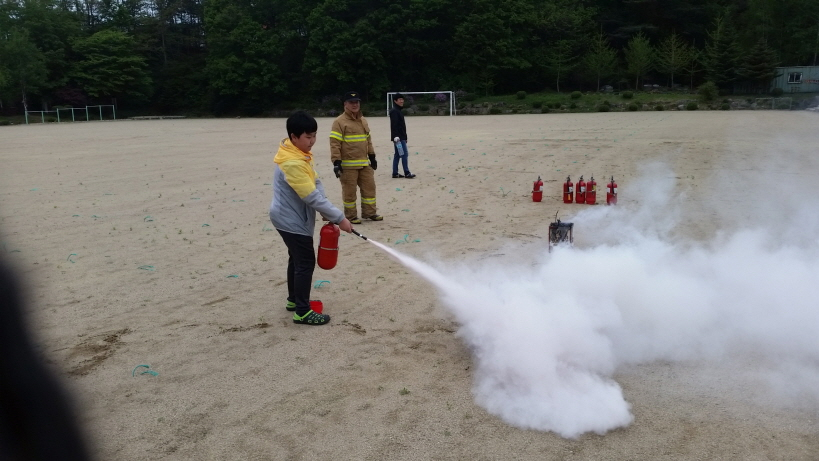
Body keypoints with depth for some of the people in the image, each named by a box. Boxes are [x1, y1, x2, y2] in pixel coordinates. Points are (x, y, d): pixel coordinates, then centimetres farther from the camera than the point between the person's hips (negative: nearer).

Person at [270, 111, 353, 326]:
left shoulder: (302, 153, 5)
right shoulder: (292, 163, -28)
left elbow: (317, 184, 3)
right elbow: (311, 196, -28)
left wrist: (327, 213, -7)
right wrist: (339, 218, -24)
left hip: (292, 218, 10)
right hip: (292, 220, -10)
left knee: (297, 259, 20)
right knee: (306, 262, -5)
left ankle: (294, 300, 35)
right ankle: (302, 312, 2)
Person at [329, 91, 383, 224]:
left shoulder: (363, 120, 14)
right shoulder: (339, 122, -9)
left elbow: (368, 140, 22)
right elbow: (334, 144, -14)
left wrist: (372, 157, 19)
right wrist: (336, 162, -20)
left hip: (364, 163, 7)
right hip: (348, 165, -7)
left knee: (369, 187, 10)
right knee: (349, 191, 1)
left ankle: (369, 213, 22)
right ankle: (351, 216, 13)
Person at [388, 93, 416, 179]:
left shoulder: (398, 111, 18)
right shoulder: (394, 111, -12)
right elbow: (394, 125, -21)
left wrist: (404, 137, 23)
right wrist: (396, 136, -28)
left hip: (401, 137, 10)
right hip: (398, 137, -10)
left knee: (397, 155, 10)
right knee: (404, 154, -8)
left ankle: (395, 173, 13)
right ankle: (407, 173, -6)